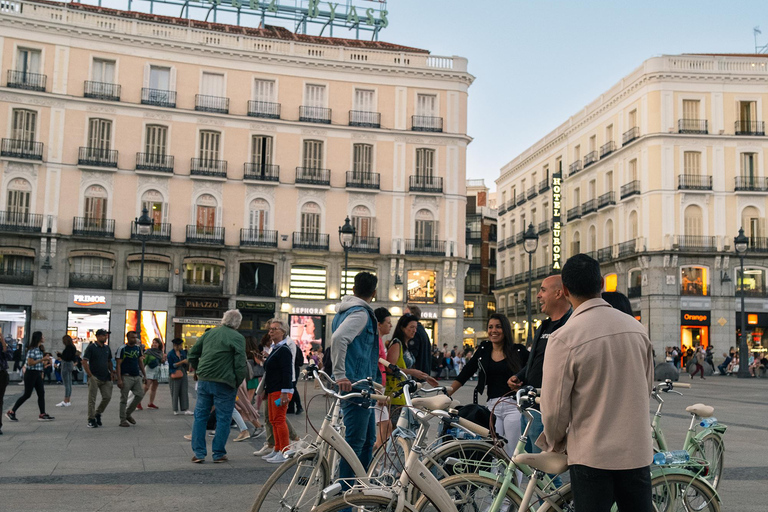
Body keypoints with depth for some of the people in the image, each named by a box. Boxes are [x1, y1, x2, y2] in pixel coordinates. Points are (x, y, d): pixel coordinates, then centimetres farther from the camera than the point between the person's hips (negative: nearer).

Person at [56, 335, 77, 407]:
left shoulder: (68, 347, -17)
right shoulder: (72, 347, 11)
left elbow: (67, 357, -23)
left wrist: (60, 355, -8)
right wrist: (61, 355, 15)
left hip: (66, 365, -10)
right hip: (71, 365, 10)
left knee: (66, 384, -8)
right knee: (69, 384, 12)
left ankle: (65, 402, -8)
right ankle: (68, 401, 18)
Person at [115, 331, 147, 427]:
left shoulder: (138, 348, 12)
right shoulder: (122, 349, -7)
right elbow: (118, 364, -9)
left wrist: (144, 374, 13)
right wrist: (119, 379, -15)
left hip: (137, 376, 6)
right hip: (126, 377, -6)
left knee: (140, 395, 1)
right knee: (124, 399, 1)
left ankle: (128, 414, 18)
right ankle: (123, 420, 10)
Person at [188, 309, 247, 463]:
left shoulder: (209, 333, 9)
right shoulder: (237, 338, -8)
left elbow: (192, 354, 13)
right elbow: (240, 363, -14)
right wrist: (238, 382, -1)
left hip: (204, 381, 5)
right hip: (224, 383, -5)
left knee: (200, 416, 12)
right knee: (223, 418, 6)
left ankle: (199, 453, 11)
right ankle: (219, 454, 9)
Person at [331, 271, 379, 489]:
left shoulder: (345, 311, 17)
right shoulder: (360, 313, -14)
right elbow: (338, 338, -29)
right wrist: (340, 375, -27)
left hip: (360, 388, 10)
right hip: (355, 386, -10)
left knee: (368, 439, 16)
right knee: (355, 440, -6)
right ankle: (346, 490, -1)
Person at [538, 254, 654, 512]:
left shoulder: (563, 338, -15)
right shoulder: (637, 328, 1)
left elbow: (554, 406, -11)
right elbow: (647, 388, 12)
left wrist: (555, 442, 9)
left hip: (592, 455, -4)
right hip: (638, 452, 5)